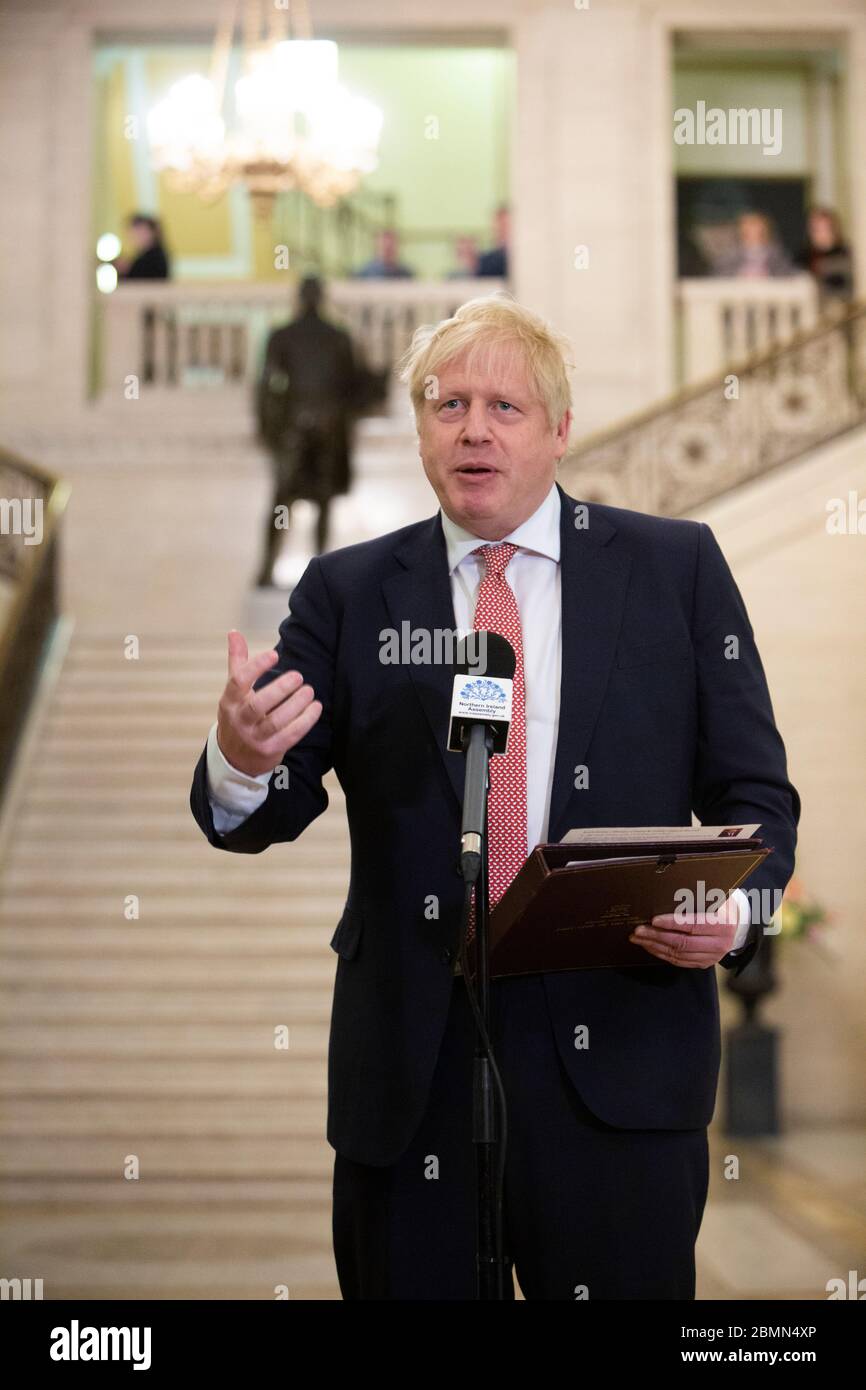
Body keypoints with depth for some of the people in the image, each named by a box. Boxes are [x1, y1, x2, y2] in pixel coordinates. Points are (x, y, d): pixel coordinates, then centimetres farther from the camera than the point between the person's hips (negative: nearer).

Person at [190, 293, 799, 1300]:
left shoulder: (677, 568, 4)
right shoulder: (348, 593, 6)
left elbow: (754, 792, 5)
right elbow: (265, 816, 0)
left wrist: (734, 909, -16)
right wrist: (240, 758, -24)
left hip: (618, 1053, 0)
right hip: (413, 1066, 1)